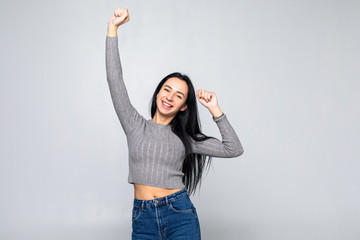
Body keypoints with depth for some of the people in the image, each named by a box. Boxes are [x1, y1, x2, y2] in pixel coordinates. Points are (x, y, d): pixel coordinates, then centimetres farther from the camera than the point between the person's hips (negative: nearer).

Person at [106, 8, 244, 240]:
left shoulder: (185, 137, 4)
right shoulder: (135, 125, 4)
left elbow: (234, 149, 0)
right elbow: (115, 79, -3)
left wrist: (214, 109, -4)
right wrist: (113, 28, -6)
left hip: (180, 215, 0)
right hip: (143, 217, 1)